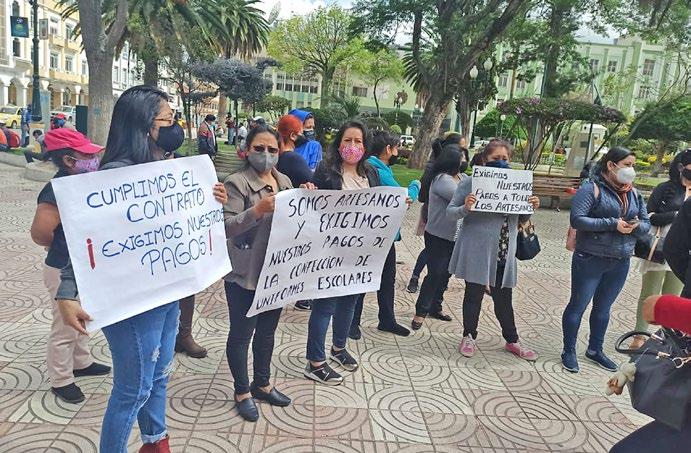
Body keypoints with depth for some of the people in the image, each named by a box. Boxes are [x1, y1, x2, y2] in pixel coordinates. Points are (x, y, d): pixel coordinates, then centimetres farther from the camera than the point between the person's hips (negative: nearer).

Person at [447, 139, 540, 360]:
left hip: (504, 252, 4)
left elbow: (521, 219, 16)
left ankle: (511, 340, 30)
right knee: (474, 293, 8)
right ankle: (469, 337, 26)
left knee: (504, 296, 14)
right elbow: (450, 211, -6)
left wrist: (531, 208, -4)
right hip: (476, 249, -4)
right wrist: (465, 208, -26)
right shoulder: (471, 182, -7)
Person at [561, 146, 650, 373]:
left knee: (603, 307, 18)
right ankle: (569, 352, 20)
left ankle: (595, 350, 34)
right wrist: (612, 224, -24)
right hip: (590, 259, -6)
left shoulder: (634, 194, 8)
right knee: (578, 305, 6)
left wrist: (636, 226, -14)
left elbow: (646, 224, 10)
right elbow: (577, 219, -21)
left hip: (620, 263, 6)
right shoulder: (592, 189, -12)